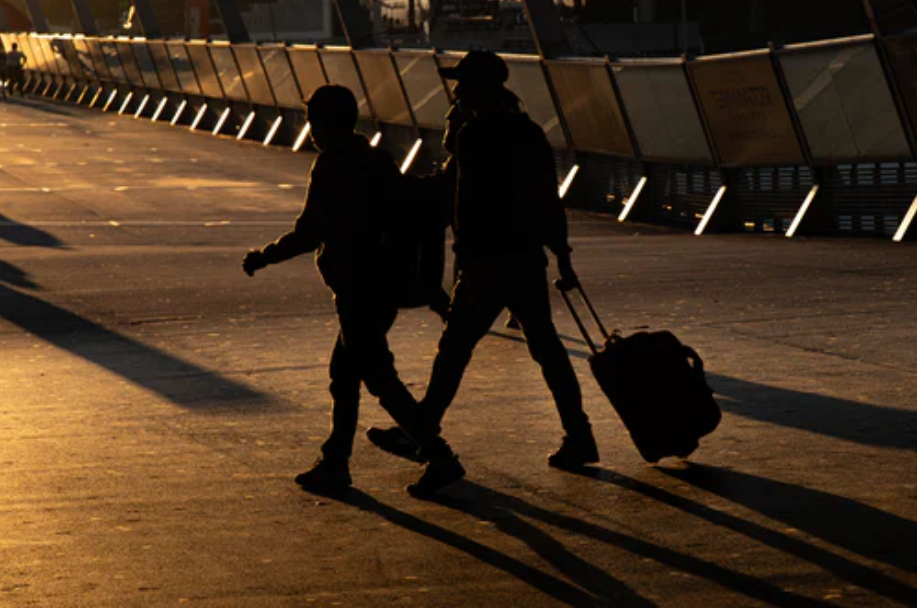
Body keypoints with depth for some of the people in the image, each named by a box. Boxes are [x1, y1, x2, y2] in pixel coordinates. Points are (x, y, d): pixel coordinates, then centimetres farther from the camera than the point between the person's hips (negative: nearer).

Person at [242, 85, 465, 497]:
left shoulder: (332, 167, -14)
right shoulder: (377, 162, 12)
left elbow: (309, 234, -15)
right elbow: (399, 220, 15)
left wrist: (263, 257, -3)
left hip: (357, 290, -9)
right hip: (382, 287, 9)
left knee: (380, 378, -6)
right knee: (343, 374, 17)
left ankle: (440, 458, -10)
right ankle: (334, 463, 22)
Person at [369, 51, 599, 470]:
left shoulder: (474, 136, -12)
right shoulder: (529, 132, 12)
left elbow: (470, 204, -16)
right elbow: (551, 202, 15)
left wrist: (466, 261, -13)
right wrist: (562, 258, 19)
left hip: (490, 262, -7)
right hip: (529, 258, 7)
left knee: (455, 347, 2)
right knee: (545, 346, 9)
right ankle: (579, 438, 6)